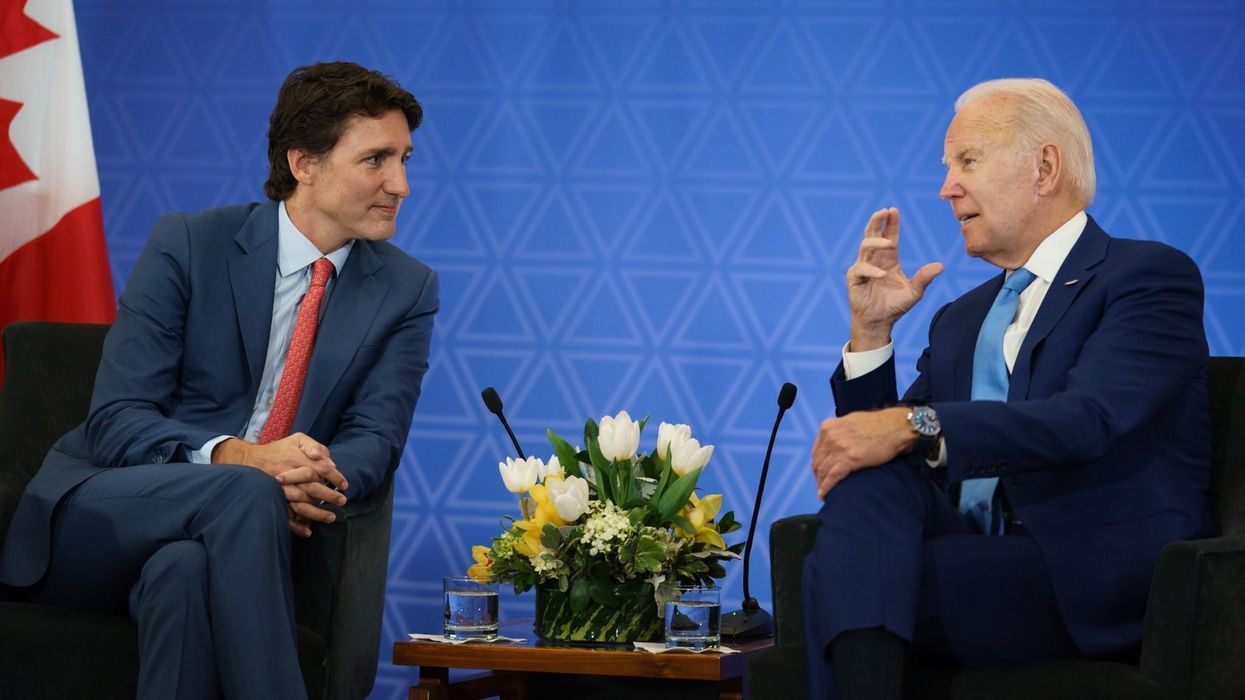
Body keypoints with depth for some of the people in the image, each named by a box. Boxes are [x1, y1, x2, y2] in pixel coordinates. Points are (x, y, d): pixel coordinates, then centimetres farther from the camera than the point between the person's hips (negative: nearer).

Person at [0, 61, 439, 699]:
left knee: (187, 569, -37)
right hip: (92, 520, -2)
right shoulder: (188, 245, -4)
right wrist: (233, 456, -30)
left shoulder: (407, 291, 6)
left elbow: (374, 436, -1)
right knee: (245, 492, -36)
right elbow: (116, 423, -9)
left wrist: (315, 482, -27)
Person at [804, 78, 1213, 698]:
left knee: (839, 574, -24)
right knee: (864, 475, -25)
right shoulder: (960, 320, 25)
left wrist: (913, 426, -27)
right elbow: (872, 441, 20)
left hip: (1104, 580, -6)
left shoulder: (1151, 276, 0)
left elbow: (1087, 420, -18)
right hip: (985, 565, 6)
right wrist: (871, 330, 7)